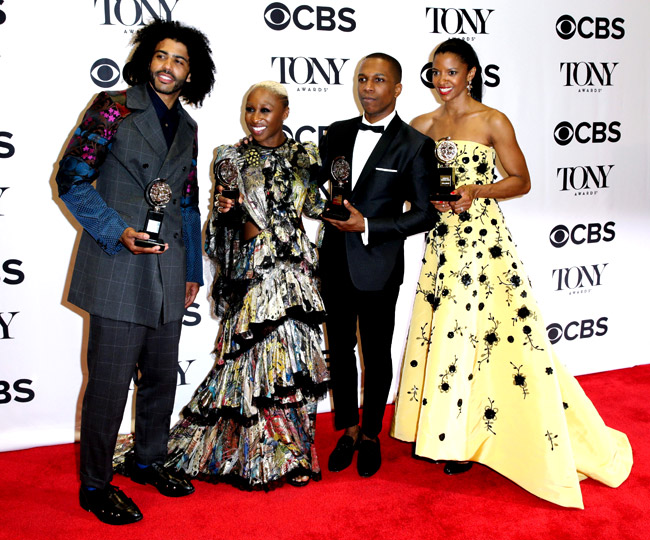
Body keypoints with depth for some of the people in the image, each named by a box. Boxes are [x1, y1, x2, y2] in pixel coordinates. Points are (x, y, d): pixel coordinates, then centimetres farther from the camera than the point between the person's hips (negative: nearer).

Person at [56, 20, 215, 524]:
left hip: (168, 273, 6)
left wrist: (193, 269, 18)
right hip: (117, 268, -5)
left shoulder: (187, 128, 14)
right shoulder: (114, 108, -3)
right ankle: (95, 485, 17)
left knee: (162, 375, 14)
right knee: (110, 381, -1)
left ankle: (150, 461, 35)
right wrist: (117, 231, -17)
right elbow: (72, 179, -6)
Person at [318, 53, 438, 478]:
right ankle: (349, 429, 31)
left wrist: (368, 227, -17)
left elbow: (424, 214, -9)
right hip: (336, 263, 4)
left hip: (378, 267, -4)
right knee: (340, 349, 13)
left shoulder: (415, 145, -6)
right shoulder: (337, 133, 8)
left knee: (377, 354, 10)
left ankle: (371, 435, 28)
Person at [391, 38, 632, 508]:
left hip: (485, 239, -4)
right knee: (443, 331, 6)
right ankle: (453, 437, 20)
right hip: (443, 240, 5)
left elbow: (521, 181, -1)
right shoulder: (422, 126, 10)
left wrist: (476, 190, -16)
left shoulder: (493, 122, -2)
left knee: (493, 332, -6)